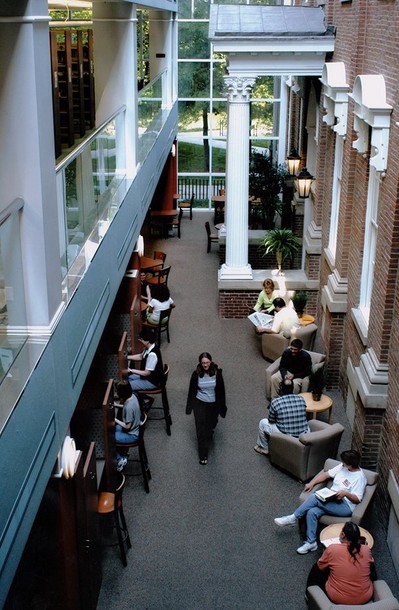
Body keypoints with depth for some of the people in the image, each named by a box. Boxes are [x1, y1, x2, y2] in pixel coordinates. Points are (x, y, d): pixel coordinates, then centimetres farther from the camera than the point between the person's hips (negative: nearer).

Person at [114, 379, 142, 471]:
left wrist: (115, 419, -14)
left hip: (132, 435, -9)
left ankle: (119, 460, 9)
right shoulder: (132, 396, -8)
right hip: (135, 427, 9)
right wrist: (117, 405, 7)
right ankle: (122, 456, 18)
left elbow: (127, 426, -23)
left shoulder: (129, 407, -33)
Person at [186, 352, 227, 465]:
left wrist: (222, 407, -2)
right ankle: (203, 454, 7)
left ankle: (209, 432, 57)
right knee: (201, 428, -2)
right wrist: (189, 406, 1)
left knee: (211, 425, 20)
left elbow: (221, 390, -5)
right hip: (199, 404, -1)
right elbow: (192, 390, -3)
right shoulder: (196, 374, -14)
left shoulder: (217, 373, -14)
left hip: (213, 404, 1)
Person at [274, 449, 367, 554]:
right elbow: (326, 474, 15)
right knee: (312, 512, -22)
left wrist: (346, 493, -30)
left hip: (346, 506, -7)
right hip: (331, 500, 7)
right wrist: (312, 483, 3)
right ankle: (311, 542, -17)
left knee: (314, 497, -26)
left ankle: (293, 518, -12)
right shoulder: (342, 467, 9)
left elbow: (357, 499, -13)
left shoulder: (360, 477, -12)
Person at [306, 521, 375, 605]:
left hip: (337, 598, -2)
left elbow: (320, 567, 1)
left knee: (316, 569, 22)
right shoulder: (366, 550, -11)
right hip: (365, 598, 2)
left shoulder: (332, 549, -18)